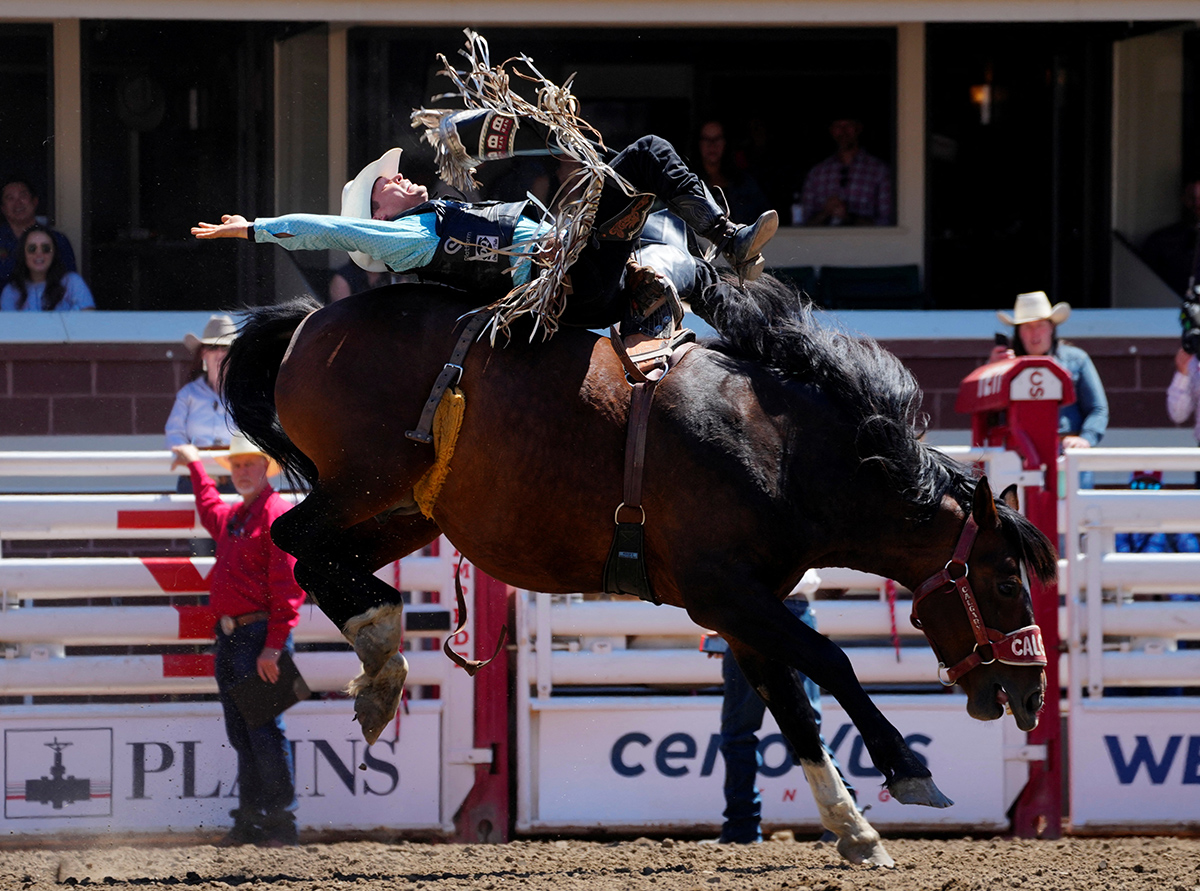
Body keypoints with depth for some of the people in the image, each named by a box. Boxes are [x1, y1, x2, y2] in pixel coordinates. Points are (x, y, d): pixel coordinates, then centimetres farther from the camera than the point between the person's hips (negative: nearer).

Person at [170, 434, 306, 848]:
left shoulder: (278, 515, -9)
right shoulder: (231, 516, 19)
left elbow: (288, 587, -16)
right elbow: (209, 509, 48)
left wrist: (273, 647, -22)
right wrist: (194, 466, 57)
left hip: (259, 636, -9)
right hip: (229, 638, 9)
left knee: (264, 733, -10)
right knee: (241, 735, 9)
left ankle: (281, 824, -8)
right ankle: (249, 822, 13)